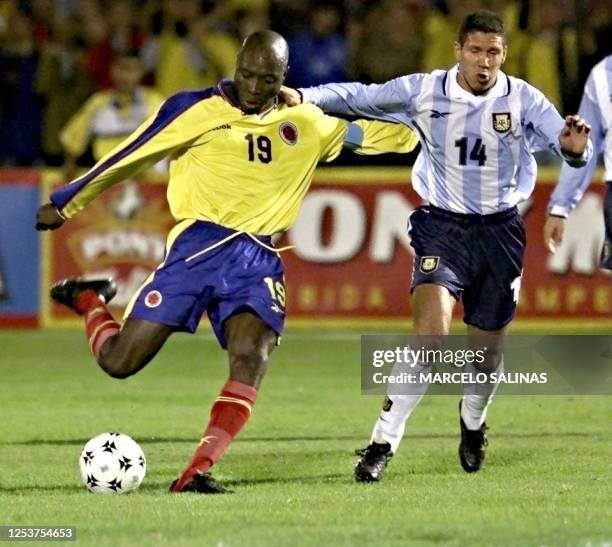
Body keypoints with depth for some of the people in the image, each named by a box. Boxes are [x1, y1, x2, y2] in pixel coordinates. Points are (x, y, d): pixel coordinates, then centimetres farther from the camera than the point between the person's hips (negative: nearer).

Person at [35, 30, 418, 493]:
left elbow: (370, 132, 20)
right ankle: (89, 301, 29)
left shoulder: (307, 122, 11)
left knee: (251, 358, -24)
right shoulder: (195, 109, 1)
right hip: (197, 245, -2)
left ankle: (197, 472, -24)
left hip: (258, 258, 2)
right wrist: (66, 203, 14)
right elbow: (127, 158, 8)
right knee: (120, 361, -4)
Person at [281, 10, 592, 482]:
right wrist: (303, 97, -13)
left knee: (488, 350, 10)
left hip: (501, 231, 1)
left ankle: (473, 424, 43)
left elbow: (569, 145, -21)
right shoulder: (424, 91, -8)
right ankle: (384, 441, -15)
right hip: (442, 228, -1)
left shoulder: (523, 99, -10)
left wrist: (574, 146, -45)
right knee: (430, 336, -22)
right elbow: (360, 98, 1)